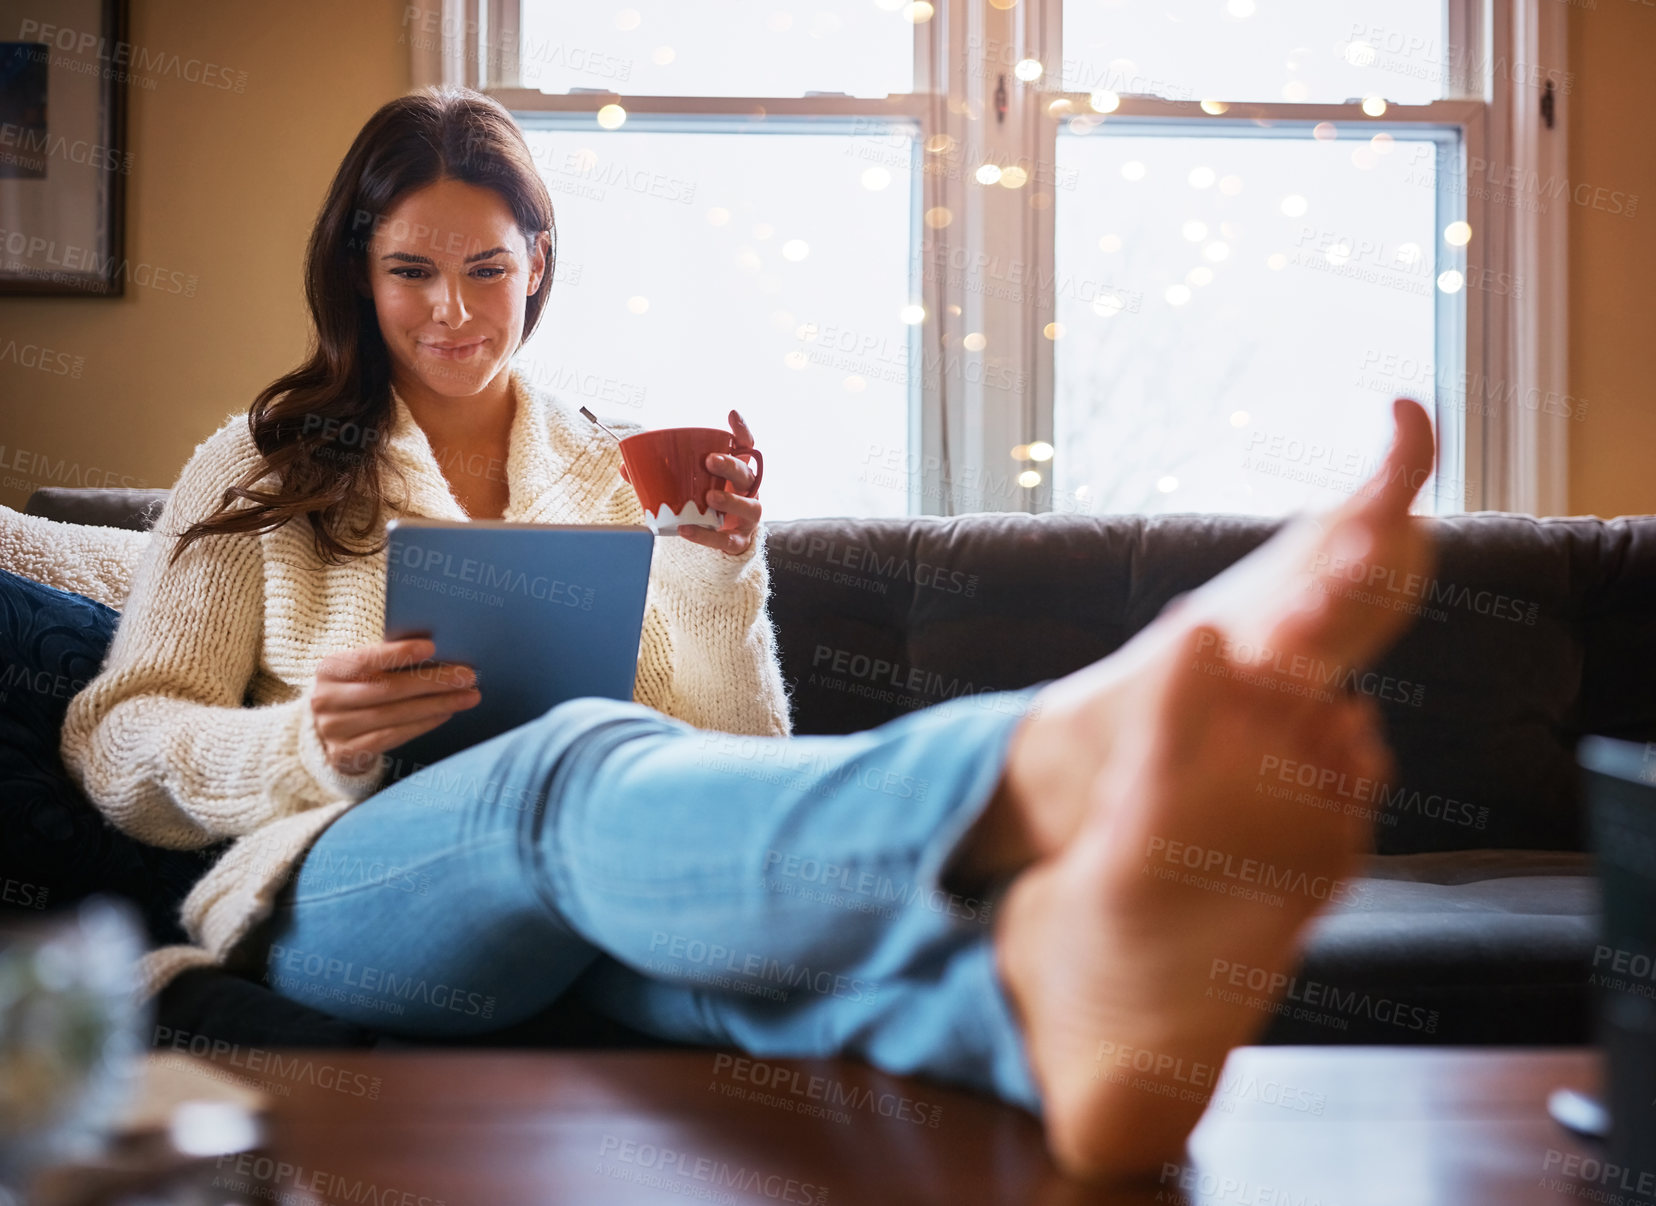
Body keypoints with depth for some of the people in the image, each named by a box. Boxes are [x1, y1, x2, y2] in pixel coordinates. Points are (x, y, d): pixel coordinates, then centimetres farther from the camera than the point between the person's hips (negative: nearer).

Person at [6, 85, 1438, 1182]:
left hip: (591, 910, 2)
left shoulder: (618, 482, 25)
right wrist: (305, 744, -7)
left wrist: (720, 571, 1)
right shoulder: (262, 468, 21)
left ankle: (1061, 982, -74)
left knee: (725, 880, -37)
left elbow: (734, 761, 18)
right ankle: (1059, 768, -69)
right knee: (579, 762, -38)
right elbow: (116, 745, 13)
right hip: (341, 882, -2)